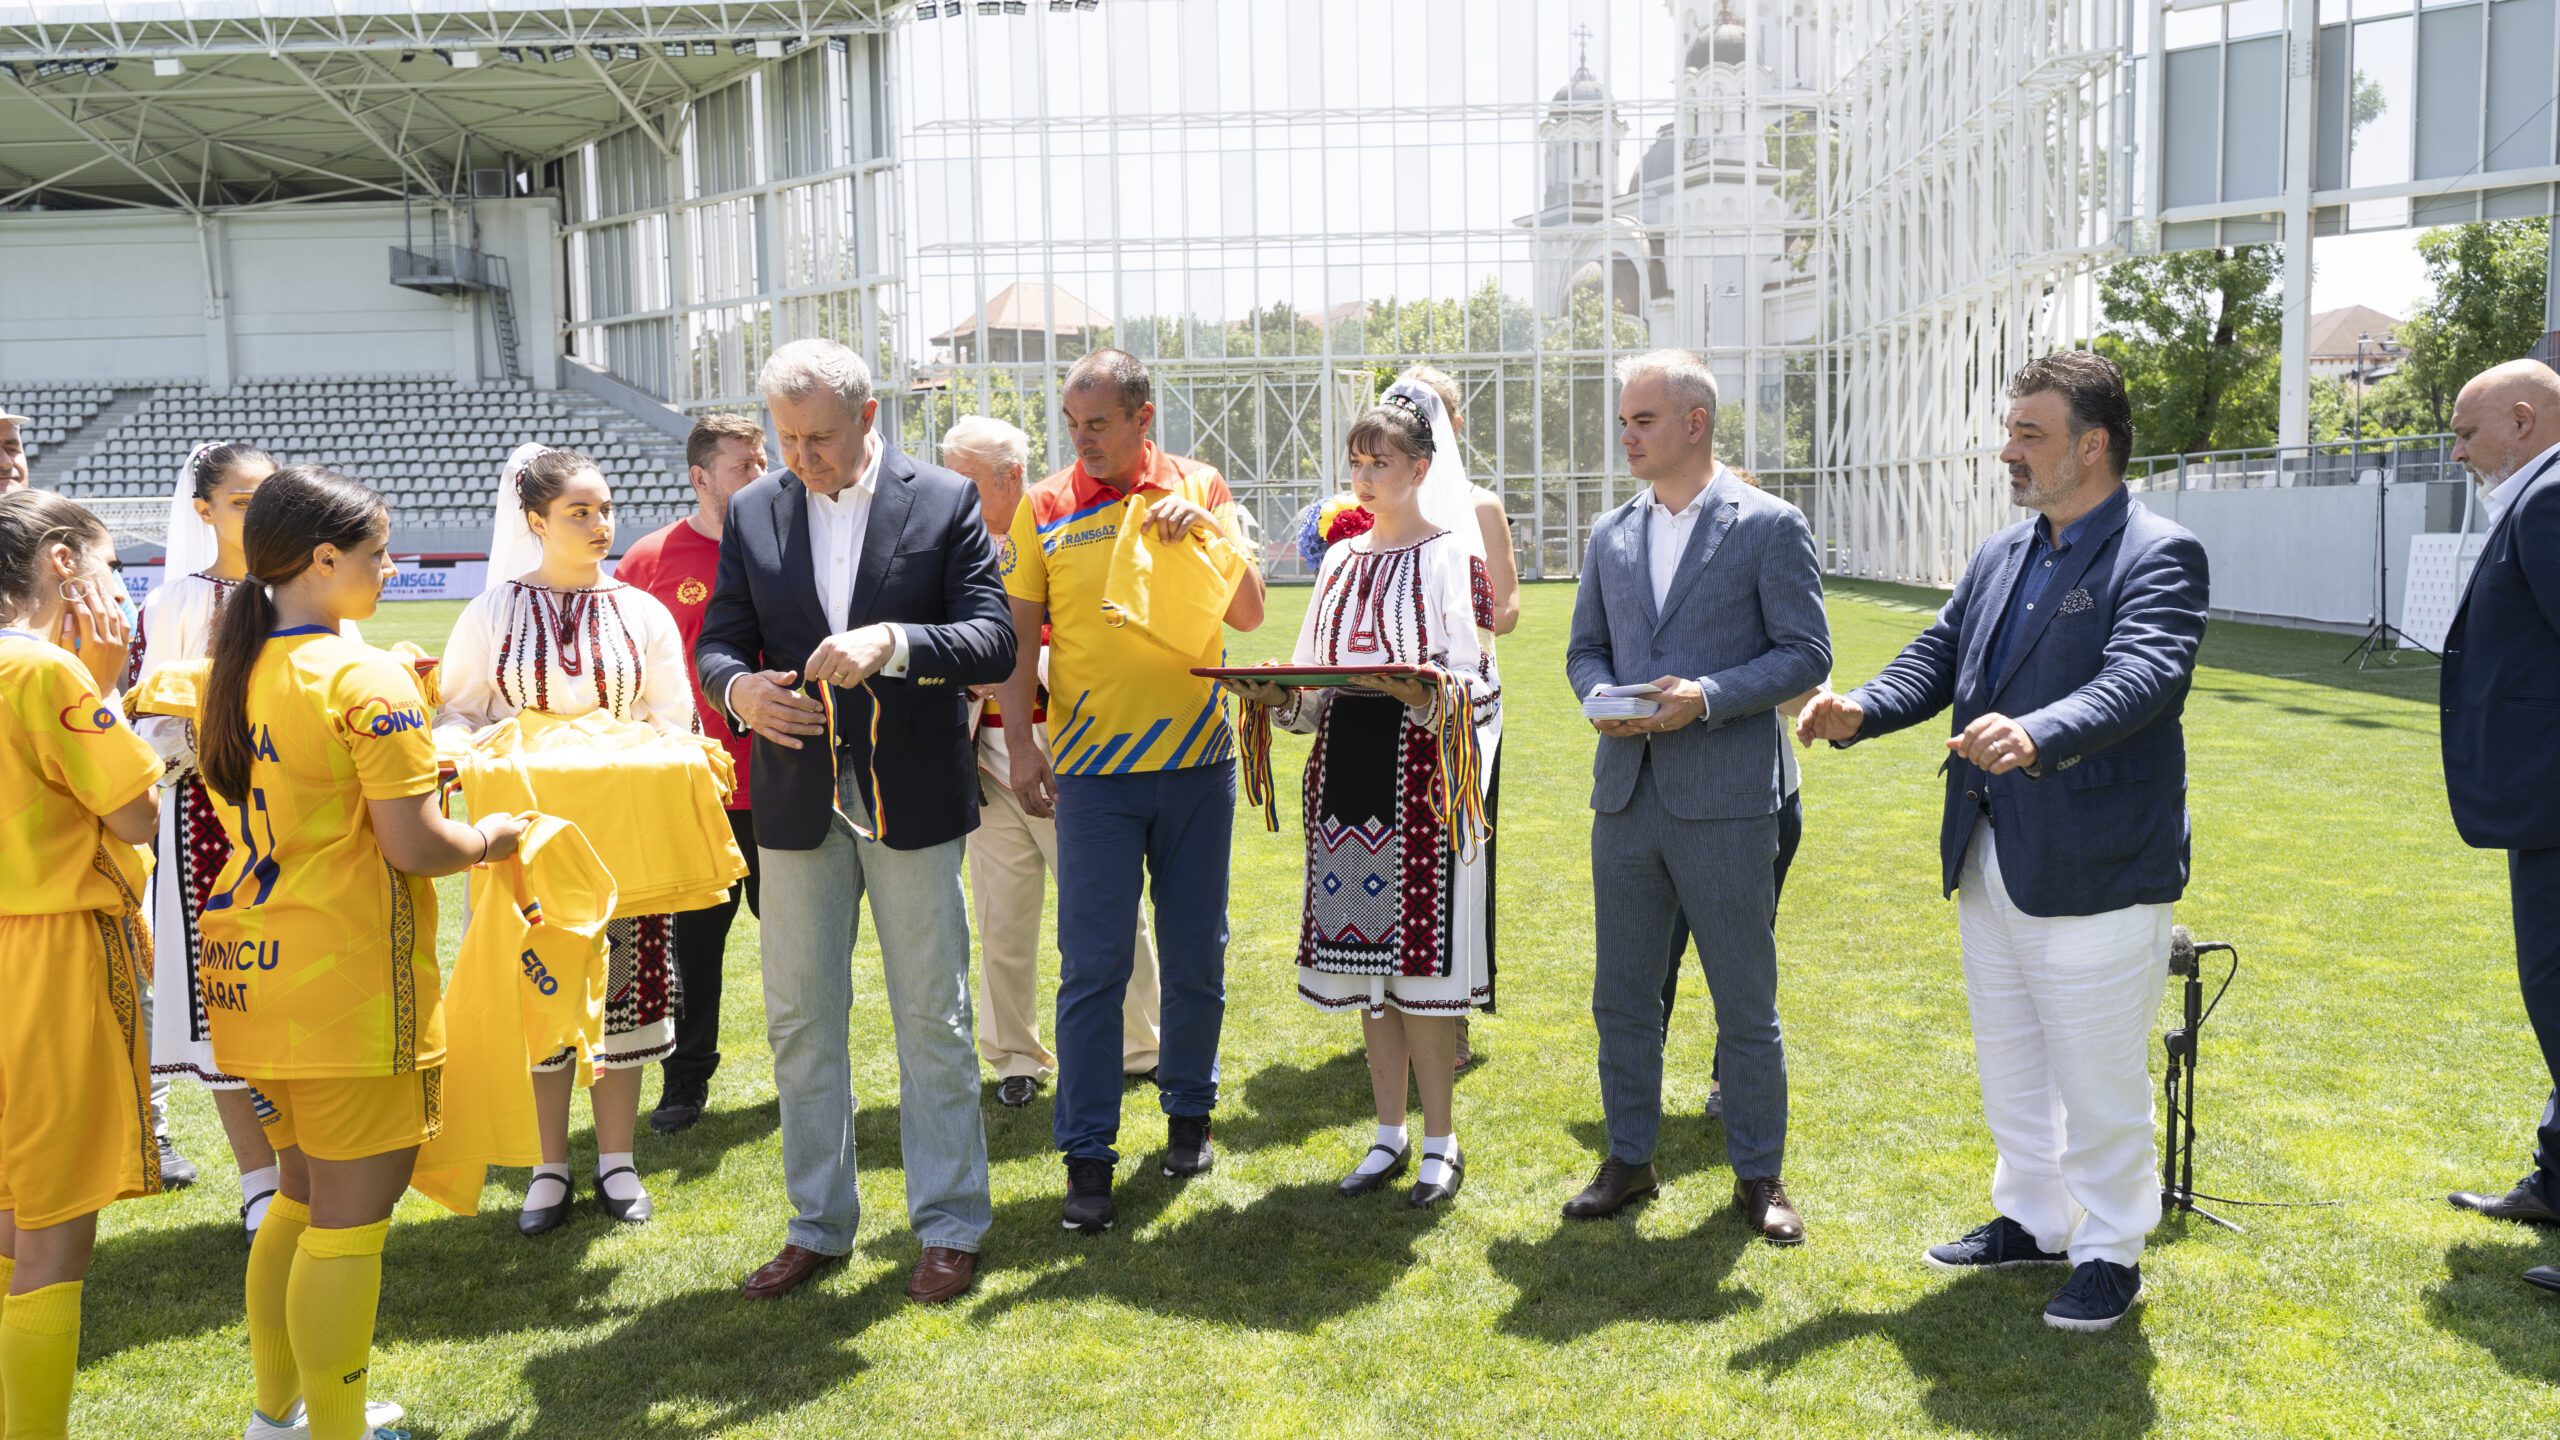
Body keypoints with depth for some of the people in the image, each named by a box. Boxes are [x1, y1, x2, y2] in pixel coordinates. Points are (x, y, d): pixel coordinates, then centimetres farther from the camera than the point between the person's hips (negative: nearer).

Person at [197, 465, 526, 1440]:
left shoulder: (233, 672, 8)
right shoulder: (365, 677, -16)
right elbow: (414, 848, -20)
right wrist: (490, 838, -1)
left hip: (257, 970, 9)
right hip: (348, 979, -9)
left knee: (303, 1198, 22)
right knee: (353, 1218, 2)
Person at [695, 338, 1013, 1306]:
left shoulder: (946, 502, -3)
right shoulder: (751, 513, 6)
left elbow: (995, 643, -9)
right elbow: (717, 644, 6)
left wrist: (894, 642, -26)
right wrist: (740, 689, -18)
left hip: (912, 796, -3)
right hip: (797, 799, 3)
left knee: (934, 1018, 5)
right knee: (800, 1022, 10)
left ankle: (950, 1225, 18)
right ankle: (819, 1224, 26)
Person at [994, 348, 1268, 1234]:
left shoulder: (1200, 488, 4)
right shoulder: (1043, 509, 2)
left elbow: (1248, 613, -1)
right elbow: (1018, 635, 4)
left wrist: (1199, 530, -15)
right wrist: (1020, 742, -5)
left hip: (1196, 758, 2)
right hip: (1093, 764, -1)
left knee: (1196, 957, 11)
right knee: (1093, 967, -2)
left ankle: (1189, 1110, 31)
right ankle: (1087, 1157, 6)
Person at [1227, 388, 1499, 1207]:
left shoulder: (1453, 556, -3)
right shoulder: (1342, 562, 14)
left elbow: (1476, 685, -8)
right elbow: (1320, 686, 15)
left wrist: (1430, 693, -28)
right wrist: (1278, 699, -5)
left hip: (1420, 778, -6)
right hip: (1346, 773, 6)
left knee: (1419, 958, -3)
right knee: (1365, 957, 9)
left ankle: (1440, 1141, 10)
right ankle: (1390, 1133, 21)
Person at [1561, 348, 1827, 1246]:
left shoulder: (1768, 526, -4)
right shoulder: (1611, 535, 11)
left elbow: (1805, 654, -6)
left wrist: (1707, 696, -19)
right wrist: (1603, 697, -5)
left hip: (1724, 802, -5)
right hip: (1626, 794, 5)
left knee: (1746, 1001, 6)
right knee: (1623, 994, 12)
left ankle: (1758, 1174, 20)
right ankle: (1629, 1159, 27)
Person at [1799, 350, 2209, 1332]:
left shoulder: (2157, 557, -13)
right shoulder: (2000, 556, 12)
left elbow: (2140, 676, -29)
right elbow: (1937, 657, 11)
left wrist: (2037, 736, -46)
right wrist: (1861, 710, -10)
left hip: (2093, 873, -8)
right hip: (1990, 864, 8)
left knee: (2097, 1079, 5)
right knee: (2009, 1065, 20)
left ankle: (2111, 1253, 23)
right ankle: (2032, 1220, 37)